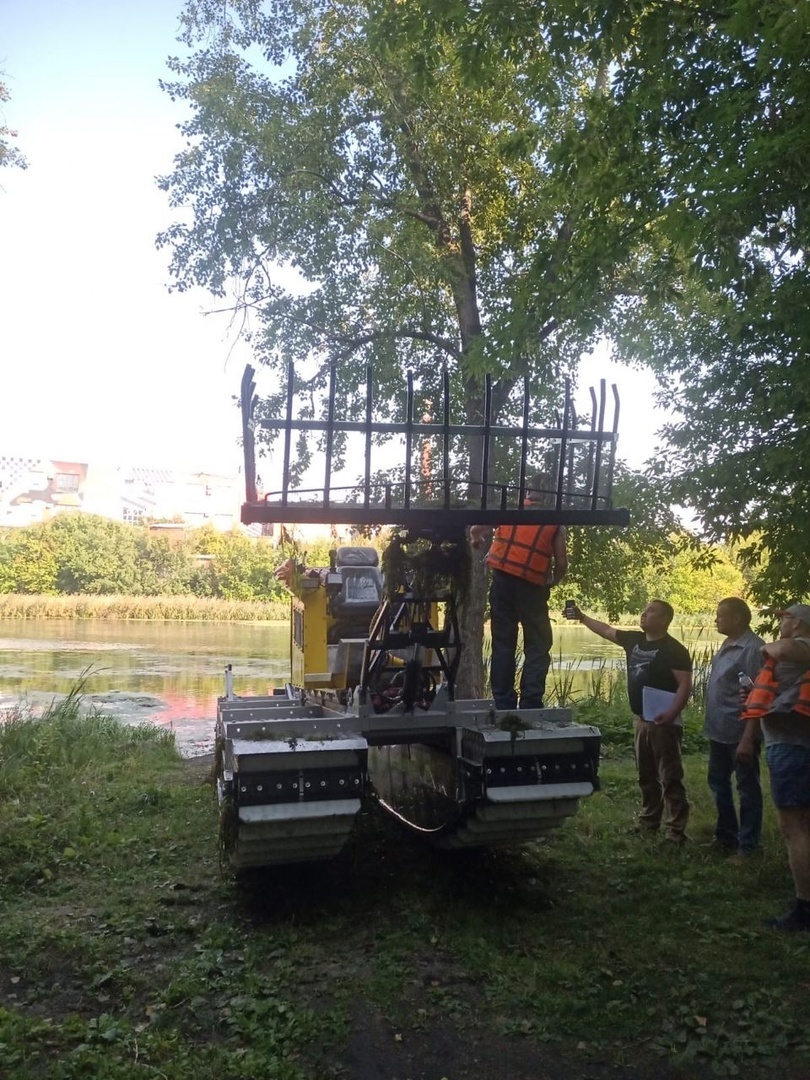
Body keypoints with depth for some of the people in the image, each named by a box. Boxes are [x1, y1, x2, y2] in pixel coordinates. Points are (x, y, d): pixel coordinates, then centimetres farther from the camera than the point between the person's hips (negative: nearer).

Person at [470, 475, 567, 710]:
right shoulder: (555, 522, 6)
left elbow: (475, 530, 11)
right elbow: (561, 563, 2)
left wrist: (478, 542, 32)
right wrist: (550, 583, 21)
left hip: (503, 580, 2)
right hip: (532, 585, -2)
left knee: (503, 644, 9)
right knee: (537, 647, 8)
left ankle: (503, 705, 10)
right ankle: (530, 704, -1)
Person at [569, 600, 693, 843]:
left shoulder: (674, 649, -13)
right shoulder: (634, 639, 9)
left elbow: (685, 684, -18)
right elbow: (607, 631, 23)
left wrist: (672, 713, -29)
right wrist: (582, 617, 21)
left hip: (662, 721, -8)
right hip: (640, 719, 8)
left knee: (669, 778, -3)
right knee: (646, 777, 16)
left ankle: (676, 832, 1)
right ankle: (648, 823, 27)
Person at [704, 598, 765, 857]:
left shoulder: (753, 648, -18)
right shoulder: (728, 645, 10)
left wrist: (749, 739, -23)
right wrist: (712, 725, 17)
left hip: (739, 733, -9)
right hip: (720, 731, 9)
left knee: (747, 789, 5)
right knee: (718, 782, 19)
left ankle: (746, 846, 16)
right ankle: (726, 835, 35)